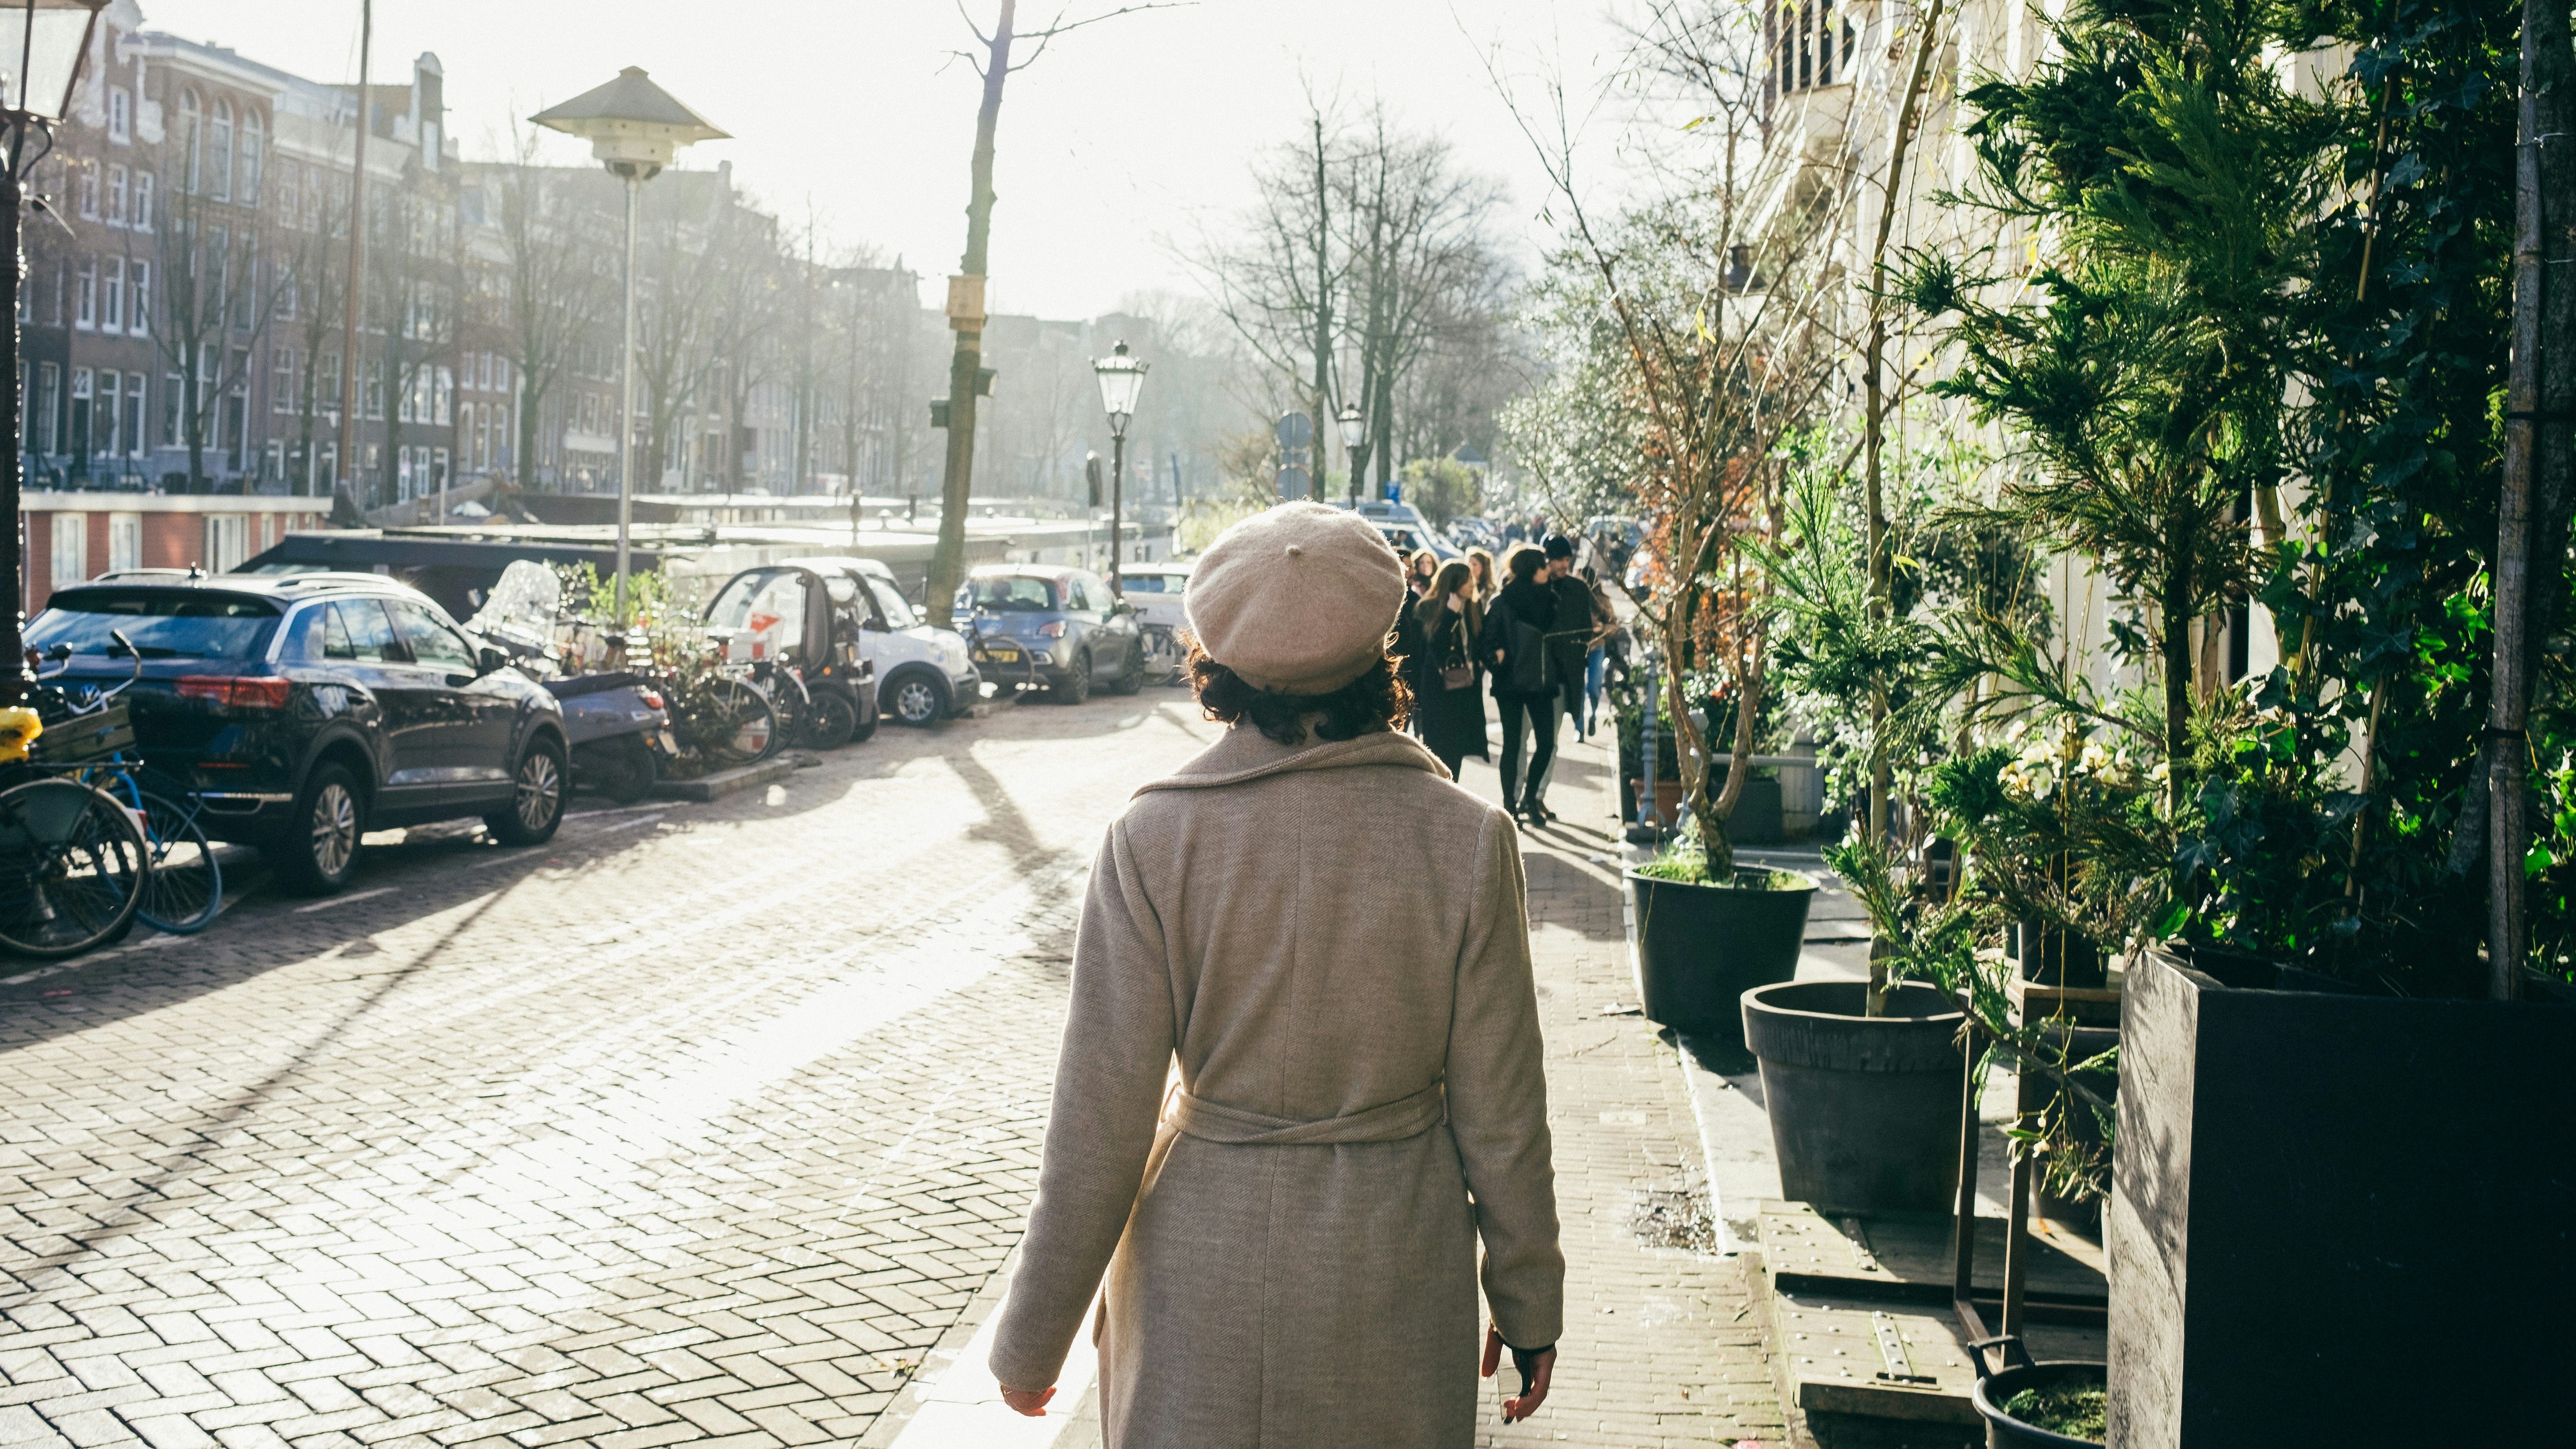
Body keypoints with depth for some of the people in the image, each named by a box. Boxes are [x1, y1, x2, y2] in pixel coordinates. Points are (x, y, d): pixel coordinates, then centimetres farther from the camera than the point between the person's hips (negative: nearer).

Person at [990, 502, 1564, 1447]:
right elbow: (1499, 1117, -5)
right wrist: (1529, 1305, 11)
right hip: (1395, 1270, 1)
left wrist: (1032, 1341, 2)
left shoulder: (1154, 841, -14)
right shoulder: (1466, 839, -11)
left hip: (1205, 1266, 0)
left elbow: (1099, 1123, -10)